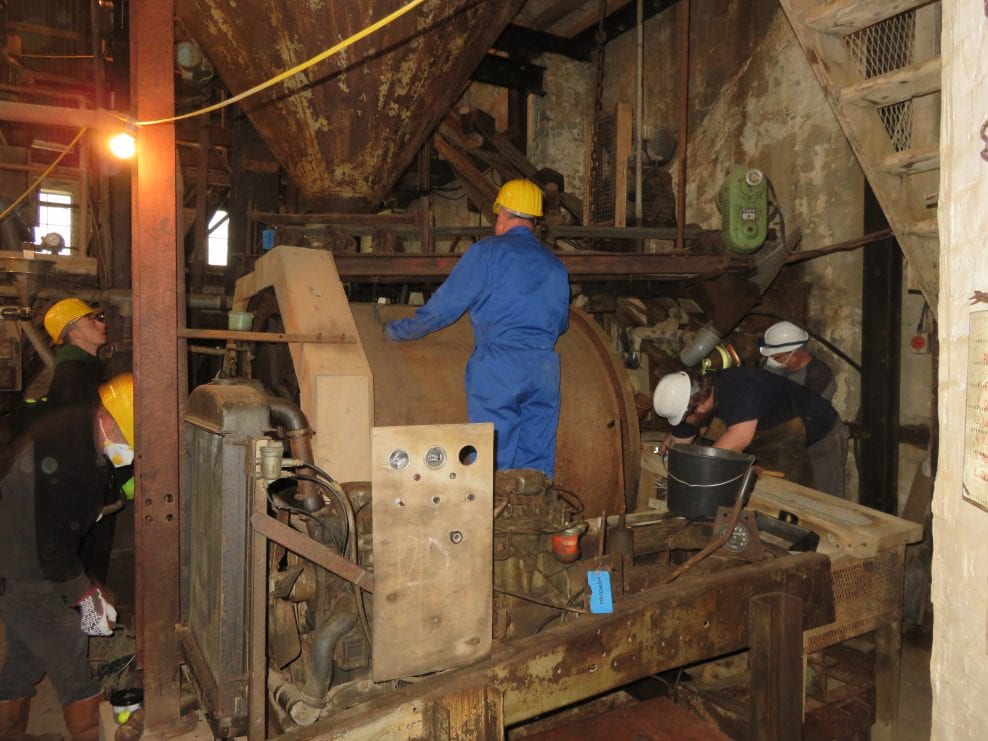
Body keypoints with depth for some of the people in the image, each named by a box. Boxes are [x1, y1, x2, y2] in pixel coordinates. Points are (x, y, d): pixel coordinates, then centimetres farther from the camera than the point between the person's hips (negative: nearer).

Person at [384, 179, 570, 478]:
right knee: (537, 466, 10)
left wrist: (397, 331, 14)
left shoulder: (487, 252, 0)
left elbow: (443, 306, 0)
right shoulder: (555, 265, 17)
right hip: (545, 370, 5)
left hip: (498, 367, -5)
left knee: (492, 464, -1)